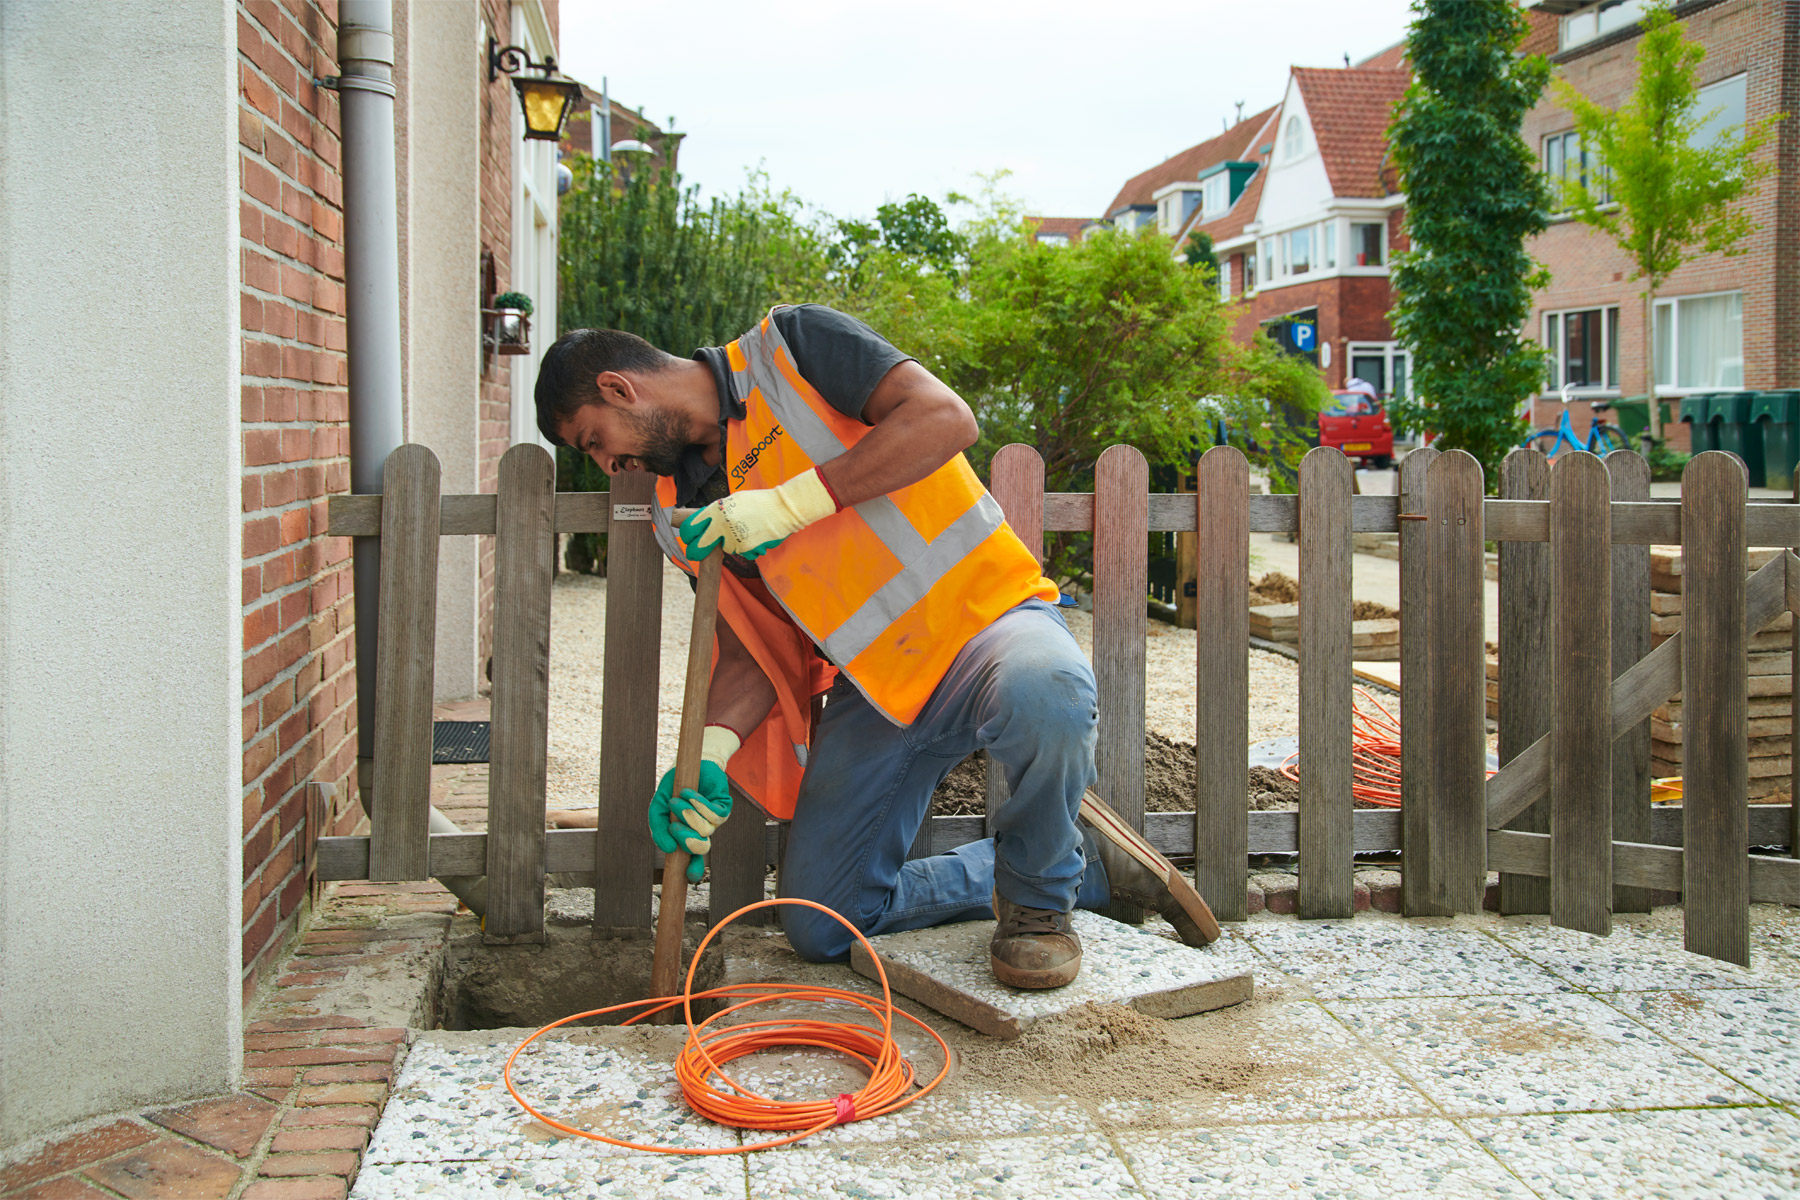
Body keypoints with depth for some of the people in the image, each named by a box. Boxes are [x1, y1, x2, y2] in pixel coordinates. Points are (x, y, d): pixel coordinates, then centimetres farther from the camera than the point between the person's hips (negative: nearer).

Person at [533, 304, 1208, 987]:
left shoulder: (791, 345, -8)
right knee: (822, 930, 4)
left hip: (983, 615, -7)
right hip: (871, 687, 7)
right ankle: (1089, 868, 16)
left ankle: (1039, 896, -10)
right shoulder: (682, 514, 10)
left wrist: (792, 503, -23)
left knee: (1042, 698, -43)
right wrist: (710, 751, -11)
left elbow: (947, 419, -22)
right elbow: (751, 651, 8)